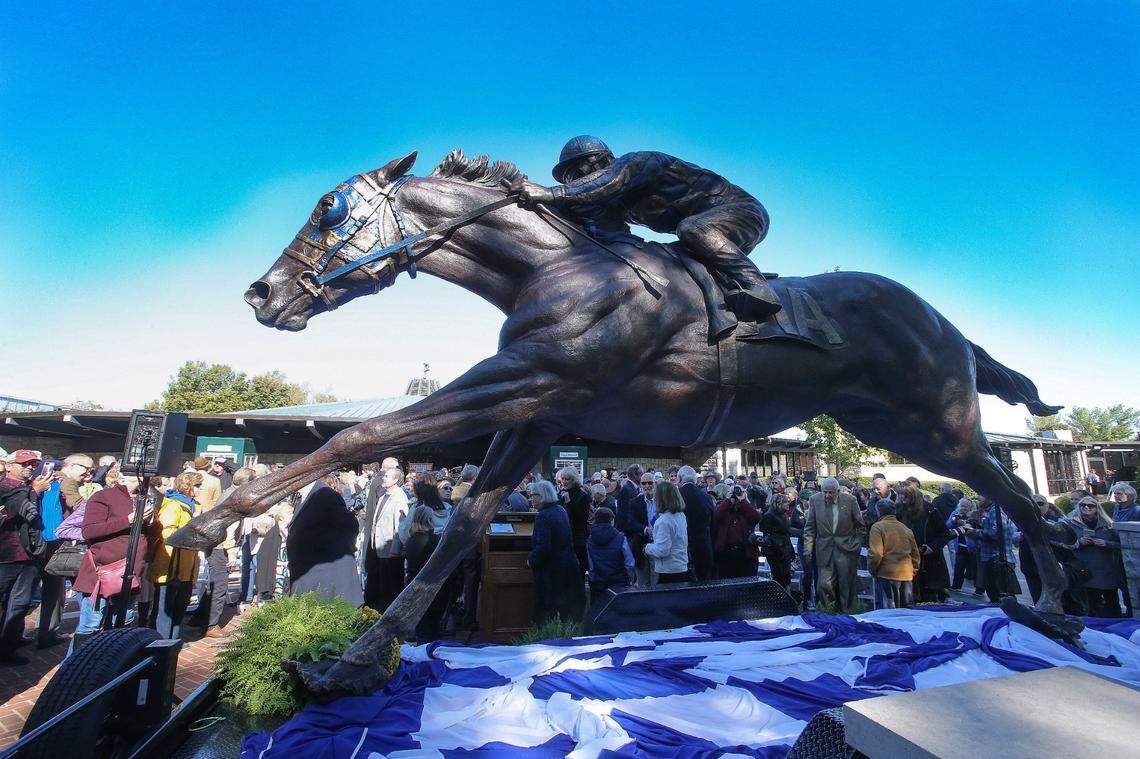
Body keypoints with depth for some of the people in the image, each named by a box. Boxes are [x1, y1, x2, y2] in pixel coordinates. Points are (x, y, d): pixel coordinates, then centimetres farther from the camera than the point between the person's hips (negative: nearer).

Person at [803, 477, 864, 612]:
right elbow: (809, 527, 2)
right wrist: (808, 549, -2)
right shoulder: (815, 500, -3)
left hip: (846, 549, 0)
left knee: (846, 585, 7)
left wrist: (857, 545, 2)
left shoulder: (850, 500, -6)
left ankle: (844, 614, 25)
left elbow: (860, 526, 7)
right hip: (824, 549, 1)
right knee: (824, 584, -5)